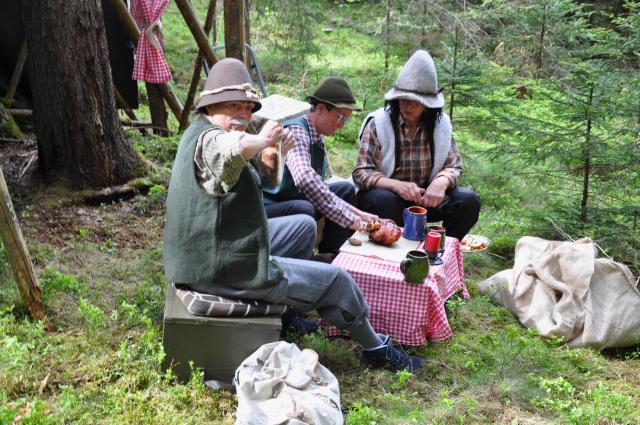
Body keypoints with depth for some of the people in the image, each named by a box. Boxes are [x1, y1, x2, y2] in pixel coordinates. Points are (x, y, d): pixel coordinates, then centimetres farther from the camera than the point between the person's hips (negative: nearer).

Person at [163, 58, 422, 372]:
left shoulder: (198, 134, 12)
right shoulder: (209, 140, -22)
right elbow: (235, 148, -50)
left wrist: (270, 152, 5)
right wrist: (264, 139, -29)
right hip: (226, 271, -11)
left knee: (304, 225, 27)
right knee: (337, 281, 3)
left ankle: (289, 311, 38)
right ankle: (377, 349, 28)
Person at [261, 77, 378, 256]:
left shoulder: (319, 138, 7)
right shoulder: (295, 130, -21)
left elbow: (320, 188, 8)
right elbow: (305, 179, -38)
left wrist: (358, 214, -4)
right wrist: (351, 220, -36)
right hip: (269, 206, -10)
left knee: (346, 189, 9)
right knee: (303, 208, -37)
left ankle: (327, 255, 7)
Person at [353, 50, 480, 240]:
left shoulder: (441, 124, 0)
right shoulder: (377, 123, -9)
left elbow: (453, 167, 2)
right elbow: (361, 173, -14)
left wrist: (442, 181, -24)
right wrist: (396, 185, -33)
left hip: (426, 196, 3)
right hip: (388, 195, -3)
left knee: (468, 200, -19)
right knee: (383, 201, -37)